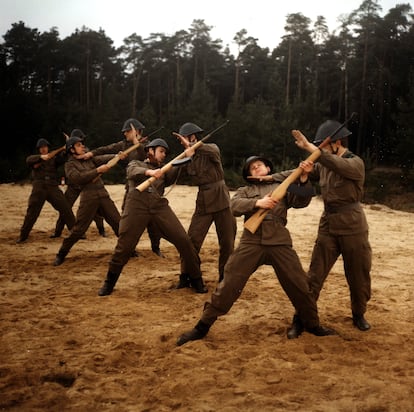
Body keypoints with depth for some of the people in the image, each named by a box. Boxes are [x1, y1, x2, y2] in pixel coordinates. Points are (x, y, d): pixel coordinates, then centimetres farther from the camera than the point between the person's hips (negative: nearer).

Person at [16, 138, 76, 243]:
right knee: (31, 213, -1)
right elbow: (28, 160, -11)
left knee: (66, 209, -3)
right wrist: (41, 157, -27)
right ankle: (23, 235, 8)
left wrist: (59, 152, -21)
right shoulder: (35, 159, 13)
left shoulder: (53, 159, 17)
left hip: (53, 188, 1)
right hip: (39, 189, -1)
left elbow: (62, 160, -4)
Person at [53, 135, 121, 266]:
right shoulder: (70, 165, 2)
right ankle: (61, 254, 11)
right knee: (79, 229, -4)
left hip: (103, 195, 5)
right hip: (88, 198, -5)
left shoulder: (90, 159, 17)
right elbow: (78, 178, -15)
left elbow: (104, 158, 3)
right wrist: (98, 170, -18)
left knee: (118, 223, 4)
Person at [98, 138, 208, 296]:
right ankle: (109, 282, 17)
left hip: (159, 206, 3)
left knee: (183, 240, -7)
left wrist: (186, 158, -6)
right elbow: (132, 172, -4)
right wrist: (149, 172, -24)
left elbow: (173, 176, 6)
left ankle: (196, 279, 7)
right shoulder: (136, 164, 22)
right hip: (137, 206, -3)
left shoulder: (163, 170, 30)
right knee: (124, 246, -4)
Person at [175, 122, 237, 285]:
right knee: (192, 240, -4)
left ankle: (225, 276, 22)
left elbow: (213, 151, -30)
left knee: (227, 242, 5)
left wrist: (191, 146, -35)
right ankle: (185, 276, 7)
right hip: (203, 202, 3)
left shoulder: (211, 149, -5)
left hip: (221, 200, -3)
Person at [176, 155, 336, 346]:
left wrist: (303, 180, -12)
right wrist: (257, 203, -18)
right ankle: (203, 326, 6)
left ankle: (312, 324, 26)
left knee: (299, 285, 5)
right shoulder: (245, 191, 19)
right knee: (229, 284, -3)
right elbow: (234, 205, -1)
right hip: (251, 241, 0)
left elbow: (301, 202, 5)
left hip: (279, 241, 1)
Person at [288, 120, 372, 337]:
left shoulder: (355, 163, -12)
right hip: (328, 225, 4)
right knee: (315, 275, 2)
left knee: (359, 275, 11)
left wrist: (310, 148, -37)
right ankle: (301, 318, 7)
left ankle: (359, 314, 32)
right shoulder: (324, 163, 6)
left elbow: (337, 165, -34)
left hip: (352, 226, -4)